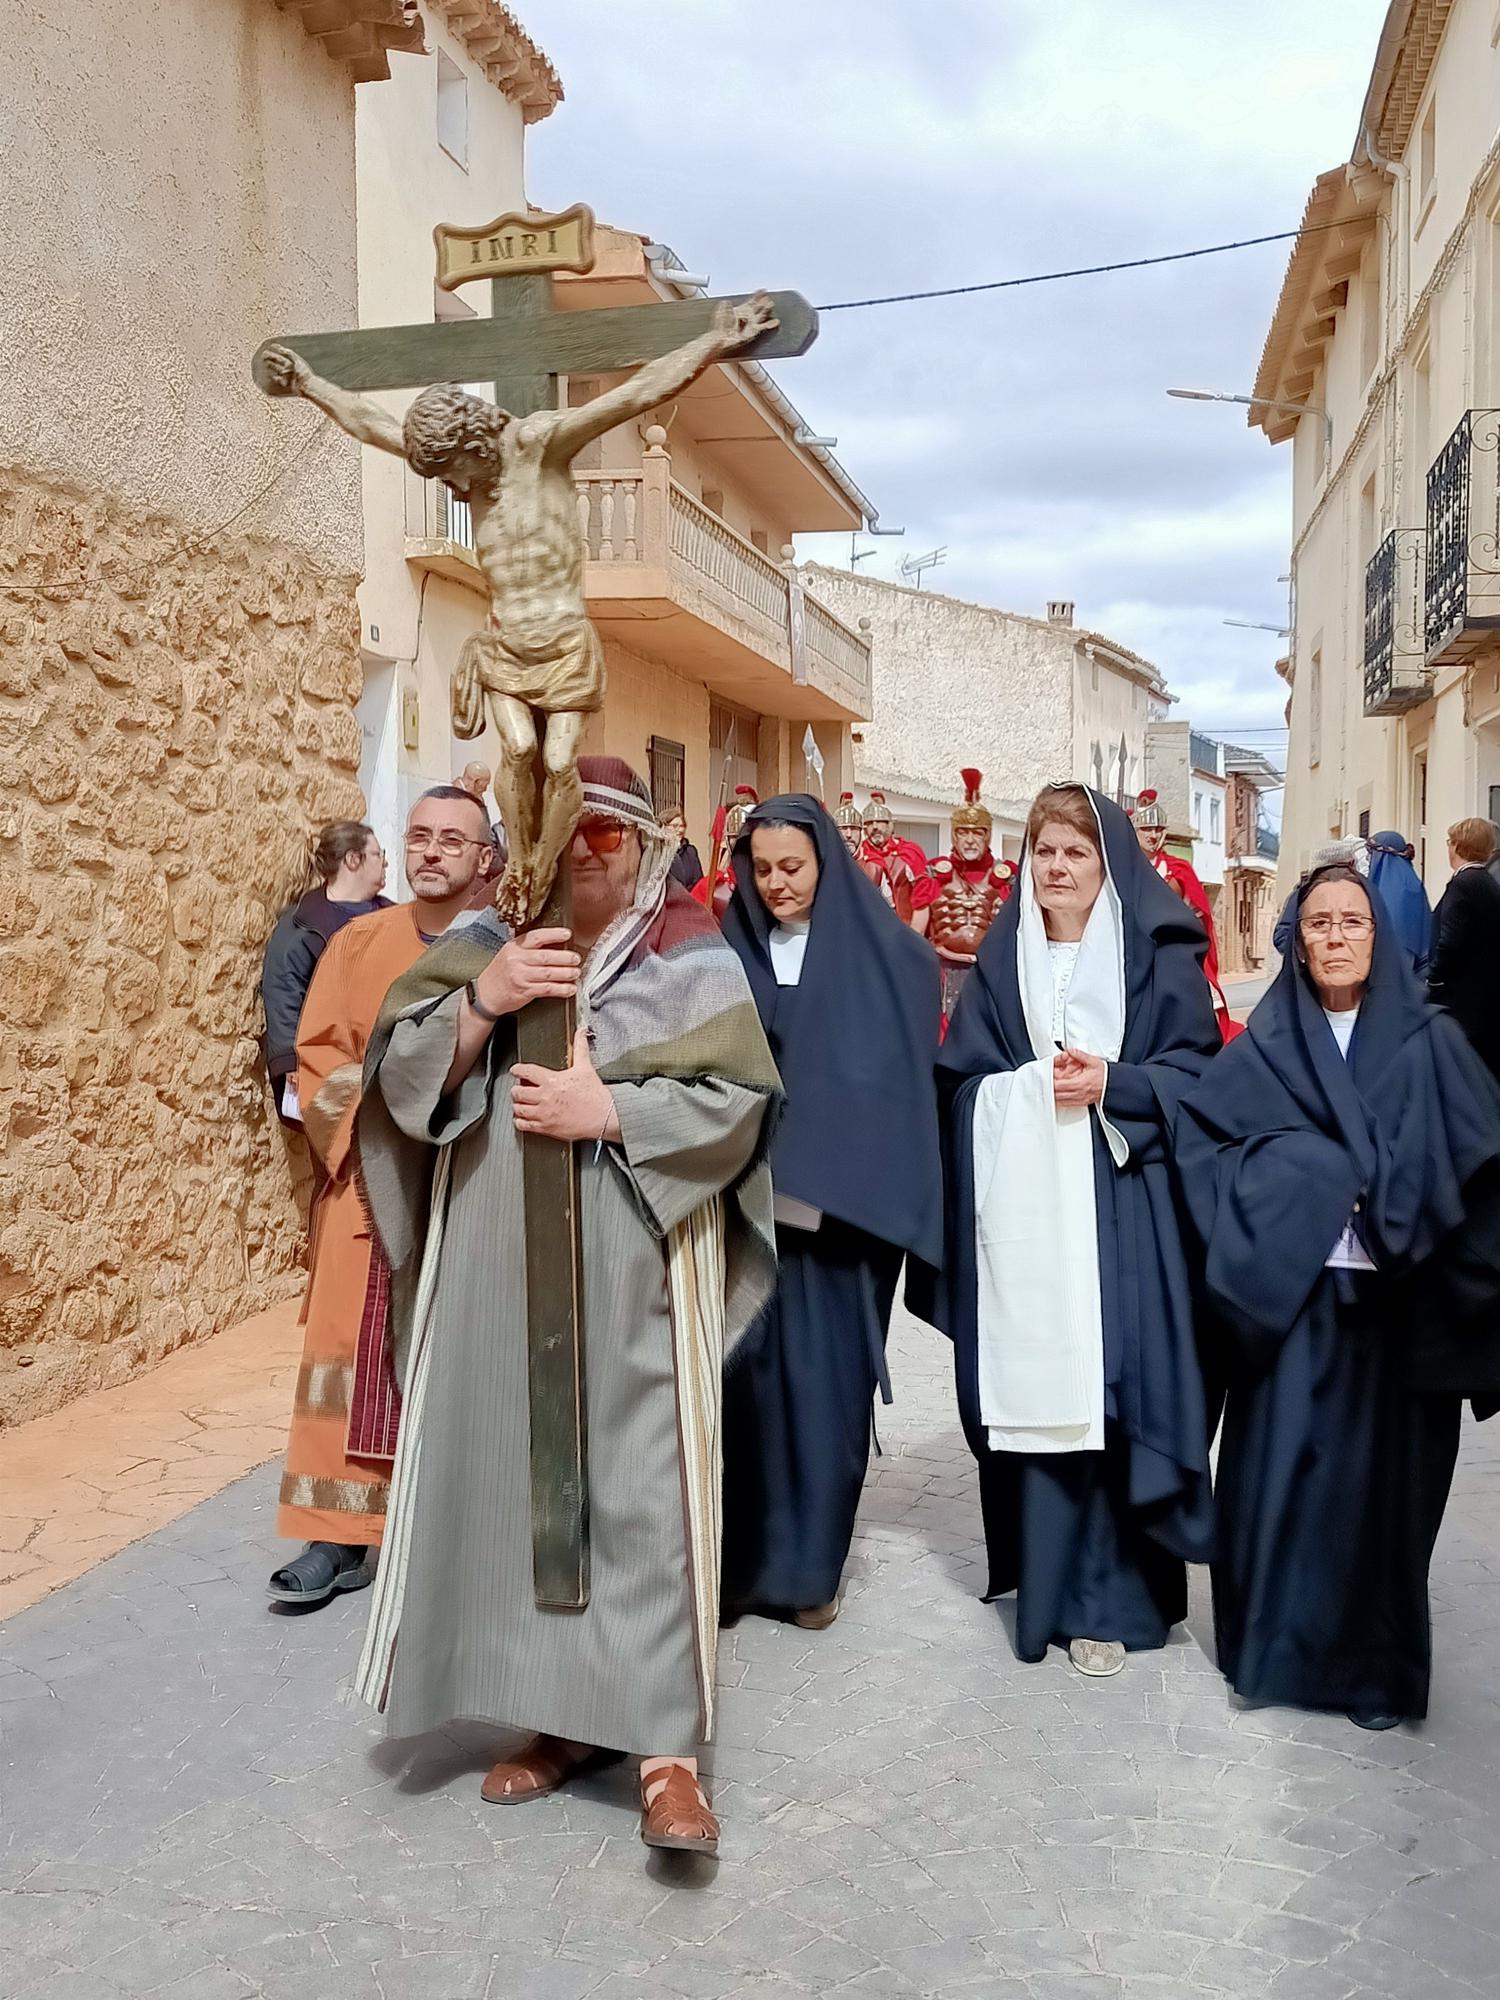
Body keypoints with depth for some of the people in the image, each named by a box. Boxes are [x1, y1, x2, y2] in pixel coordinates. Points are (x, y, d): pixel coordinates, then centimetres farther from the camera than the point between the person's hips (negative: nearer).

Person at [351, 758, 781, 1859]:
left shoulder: (691, 956, 1)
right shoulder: (486, 945, 10)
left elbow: (737, 1097, -7)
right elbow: (399, 1077, 1)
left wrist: (610, 1114, -17)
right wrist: (481, 1001, -16)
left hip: (636, 1266, -3)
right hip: (499, 1263, 4)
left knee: (640, 1487, -4)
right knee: (514, 1473, 8)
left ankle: (664, 1743, 2)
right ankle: (559, 1712, 23)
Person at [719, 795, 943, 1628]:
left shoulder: (884, 958, 1)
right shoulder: (727, 957, 7)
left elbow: (900, 1081, -2)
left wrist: (836, 1172, -11)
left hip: (841, 1207, -1)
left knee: (826, 1378, 2)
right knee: (748, 1376, 3)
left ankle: (809, 1564, 14)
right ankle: (740, 1557, 14)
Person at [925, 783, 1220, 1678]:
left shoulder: (1158, 957, 4)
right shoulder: (1001, 958, 12)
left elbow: (1199, 1070, 0)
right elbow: (963, 1081, 10)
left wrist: (1113, 1084, -14)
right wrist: (1038, 1083, -7)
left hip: (1120, 1206, -2)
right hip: (1023, 1205, 2)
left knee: (1112, 1390, -4)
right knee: (1030, 1388, 2)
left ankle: (1108, 1595, 7)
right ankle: (1041, 1570, 16)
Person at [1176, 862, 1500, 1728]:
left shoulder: (1430, 1045, 4)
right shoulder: (1266, 1046, 5)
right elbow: (1201, 1133, -5)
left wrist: (1390, 1212, -18)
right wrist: (1314, 1186, -14)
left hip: (1397, 1300, 0)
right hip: (1292, 1293, 0)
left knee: (1383, 1475, 5)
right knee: (1283, 1468, 1)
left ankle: (1374, 1665, 19)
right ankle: (1276, 1647, 16)